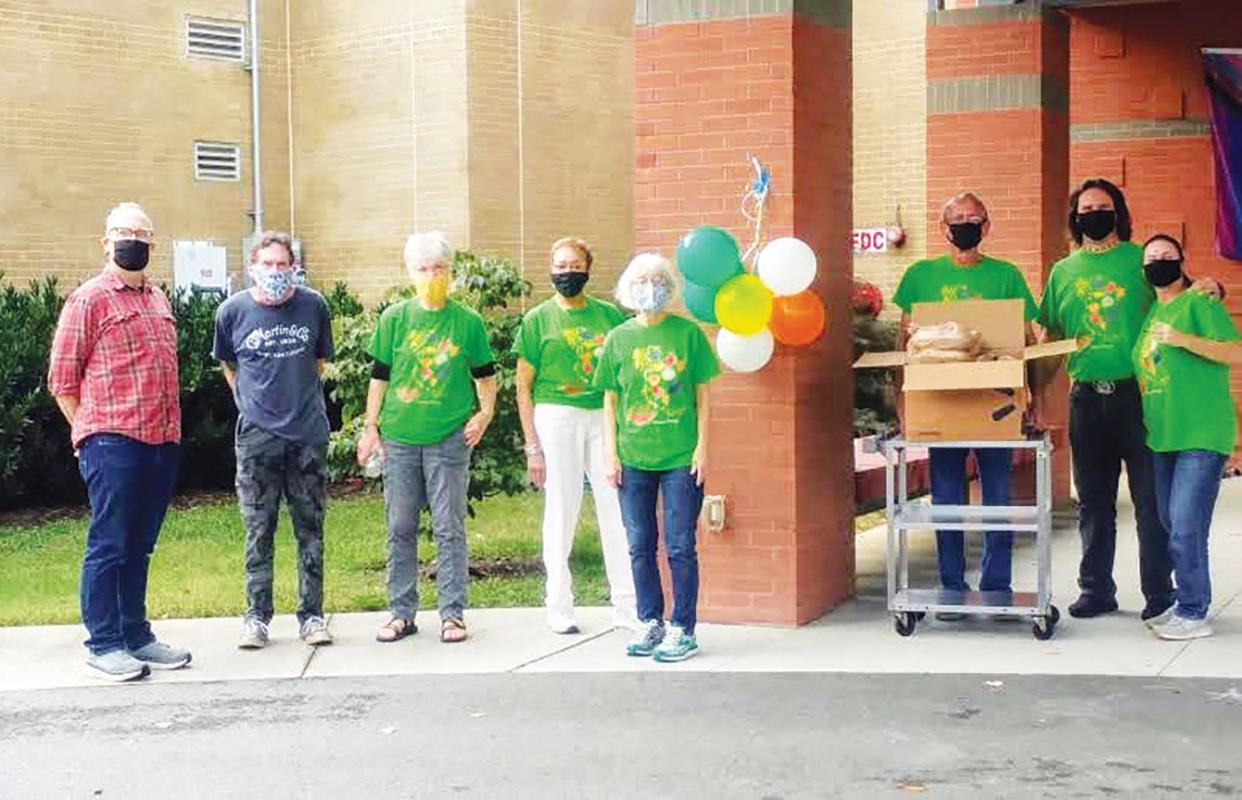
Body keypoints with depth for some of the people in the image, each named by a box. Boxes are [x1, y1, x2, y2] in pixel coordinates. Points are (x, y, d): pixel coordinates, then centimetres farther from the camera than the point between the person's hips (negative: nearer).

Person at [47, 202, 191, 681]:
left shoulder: (158, 300, 17)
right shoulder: (89, 300, -4)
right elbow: (62, 378, -3)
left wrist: (171, 428, 16)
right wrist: (92, 431, -3)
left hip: (162, 441, 7)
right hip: (114, 443, -7)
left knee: (139, 547, 13)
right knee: (108, 546, -2)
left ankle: (136, 635, 20)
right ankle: (103, 646, 3)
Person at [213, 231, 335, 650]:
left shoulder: (313, 305, 1)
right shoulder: (232, 311, -1)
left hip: (309, 433, 1)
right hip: (257, 435, -1)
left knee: (310, 529, 6)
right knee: (258, 530, 2)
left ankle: (311, 615, 14)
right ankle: (256, 616, 11)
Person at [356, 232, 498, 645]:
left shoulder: (467, 321, 3)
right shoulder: (395, 319, 5)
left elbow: (485, 375, 12)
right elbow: (379, 376, 9)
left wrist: (485, 412, -4)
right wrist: (370, 428, 6)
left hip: (449, 438, -1)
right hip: (399, 438, 1)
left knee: (449, 529, 1)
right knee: (400, 529, 6)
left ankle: (452, 614, 8)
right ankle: (401, 613, 15)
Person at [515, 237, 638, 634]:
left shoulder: (609, 315, 9)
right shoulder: (538, 318, 3)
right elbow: (524, 387, 3)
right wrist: (532, 446, -3)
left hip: (605, 416, 2)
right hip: (556, 416, -2)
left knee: (617, 509, 1)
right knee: (561, 511, 2)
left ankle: (627, 605, 10)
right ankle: (559, 606, 12)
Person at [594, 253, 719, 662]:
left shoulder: (687, 333, 1)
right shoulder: (619, 338, 6)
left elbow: (702, 395, 3)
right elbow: (610, 401, 9)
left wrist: (702, 447, -2)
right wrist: (610, 453, 3)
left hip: (681, 459, -2)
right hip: (633, 459, 3)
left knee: (680, 547, 0)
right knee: (640, 547, 9)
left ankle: (683, 629, 8)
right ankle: (650, 623, 21)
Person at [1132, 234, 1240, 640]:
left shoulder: (1198, 303, -7)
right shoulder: (1151, 311, 15)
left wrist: (1182, 339, -24)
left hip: (1201, 437, -8)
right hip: (1163, 437, 8)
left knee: (1185, 529, -11)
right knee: (1172, 526, 13)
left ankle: (1193, 614, -3)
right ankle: (1186, 603, 24)